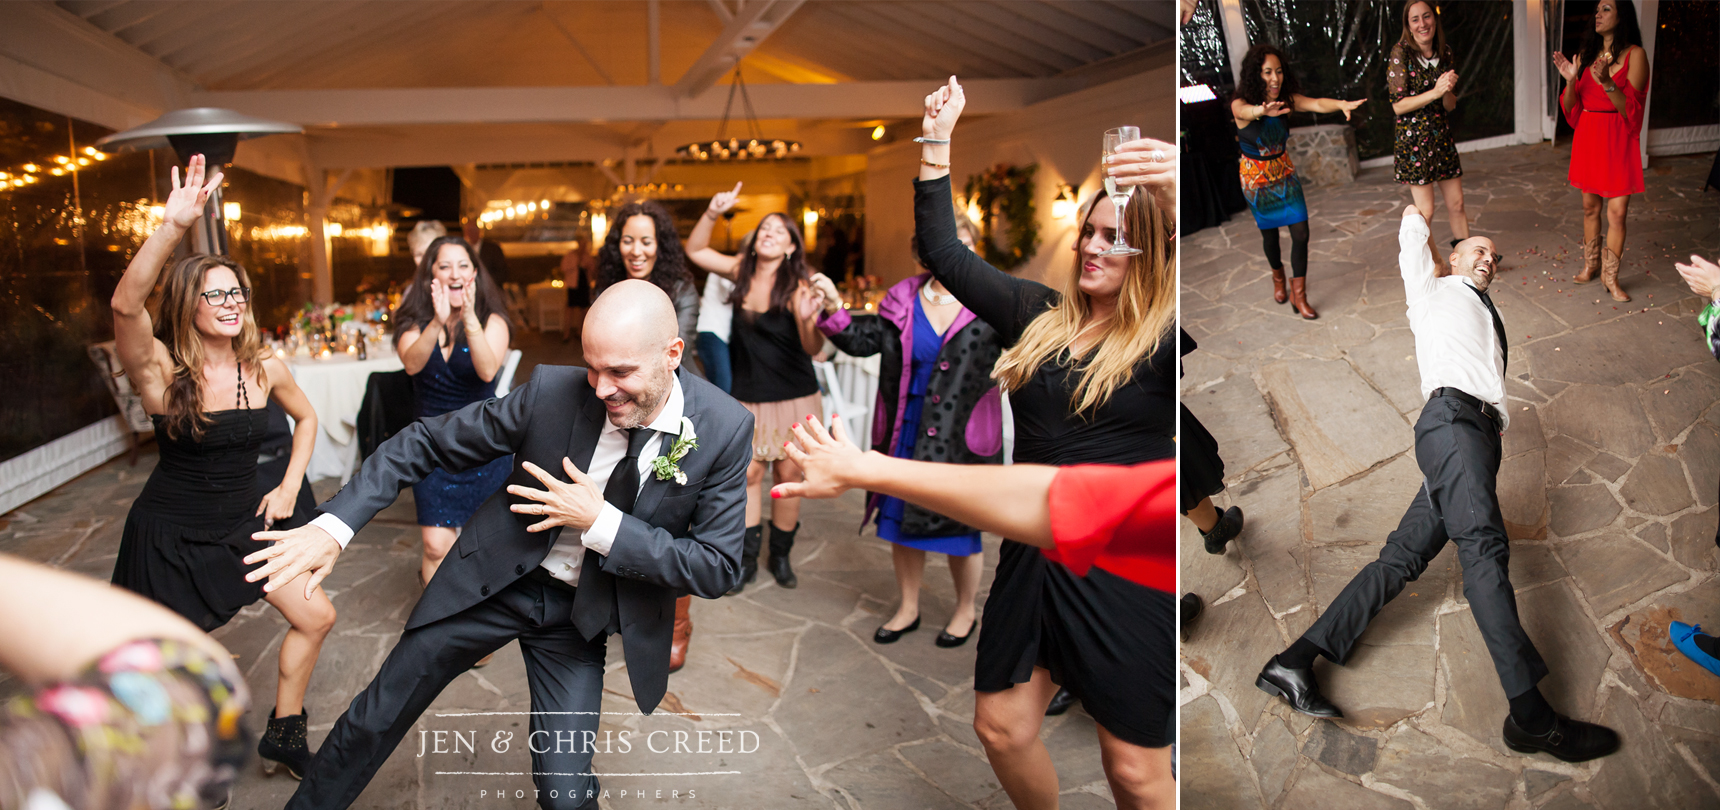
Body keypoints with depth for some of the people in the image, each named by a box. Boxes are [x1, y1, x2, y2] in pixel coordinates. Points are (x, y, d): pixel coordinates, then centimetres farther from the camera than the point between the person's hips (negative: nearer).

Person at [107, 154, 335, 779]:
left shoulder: (265, 369, -6)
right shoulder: (161, 370, -19)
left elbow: (306, 417, 14)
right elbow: (126, 303, -40)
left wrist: (289, 487, 4)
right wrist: (174, 226, -50)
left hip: (244, 525, 5)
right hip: (170, 534, -4)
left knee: (315, 618, 5)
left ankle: (283, 736, 26)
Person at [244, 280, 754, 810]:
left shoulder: (725, 429, -21)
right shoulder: (551, 390, -20)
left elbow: (718, 569, -18)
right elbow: (428, 442, -10)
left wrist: (601, 523, -26)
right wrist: (336, 524, -21)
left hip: (582, 613, 0)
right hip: (493, 580, 1)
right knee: (376, 718, 10)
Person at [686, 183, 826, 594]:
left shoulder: (797, 286, -15)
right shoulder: (742, 271, -2)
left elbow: (813, 349, -21)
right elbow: (695, 250, 0)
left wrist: (808, 319, -43)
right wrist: (712, 213, -15)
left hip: (793, 396, -3)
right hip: (749, 396, 3)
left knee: (788, 475, 6)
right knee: (748, 473, 3)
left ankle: (781, 555, 24)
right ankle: (747, 559, 15)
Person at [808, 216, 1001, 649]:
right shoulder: (903, 297, 2)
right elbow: (864, 339, 0)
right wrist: (834, 309, -15)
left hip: (962, 438, -3)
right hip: (905, 433, 3)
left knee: (960, 529, 8)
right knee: (902, 520, 14)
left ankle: (965, 611, 32)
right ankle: (908, 608, 34)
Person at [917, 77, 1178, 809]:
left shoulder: (1162, 338, -10)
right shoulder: (1041, 317, 7)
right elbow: (944, 253, 11)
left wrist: (1176, 198, -45)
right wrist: (937, 143, 3)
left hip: (1128, 574, -5)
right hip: (1034, 557, 6)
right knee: (1001, 729, 15)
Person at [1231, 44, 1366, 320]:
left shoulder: (1287, 99, -13)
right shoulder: (1239, 105, -23)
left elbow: (1316, 104, -31)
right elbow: (1246, 111, -48)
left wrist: (1341, 104, -54)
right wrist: (1263, 110, -73)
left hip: (1284, 171, 3)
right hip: (1256, 177, -3)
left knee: (1300, 233, -5)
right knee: (1269, 233, 13)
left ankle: (1298, 295, 9)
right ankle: (1278, 276, 44)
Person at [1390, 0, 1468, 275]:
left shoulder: (1444, 53, 6)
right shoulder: (1401, 52, -9)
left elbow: (1450, 106, 8)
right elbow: (1398, 105, -13)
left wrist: (1448, 91, -14)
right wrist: (1434, 91, -22)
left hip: (1441, 136, 5)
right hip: (1413, 138, -5)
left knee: (1456, 204, 10)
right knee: (1425, 211, -2)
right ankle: (1435, 264, 16)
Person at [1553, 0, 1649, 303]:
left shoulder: (1634, 55, -6)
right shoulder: (1586, 55, 8)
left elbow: (1631, 109, -13)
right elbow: (1570, 107, 6)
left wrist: (1607, 82, -27)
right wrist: (1571, 80, -12)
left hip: (1618, 140, -4)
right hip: (1587, 138, 4)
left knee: (1617, 211, -6)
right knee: (1590, 206, 13)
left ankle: (1610, 276, 4)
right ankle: (1590, 264, 28)